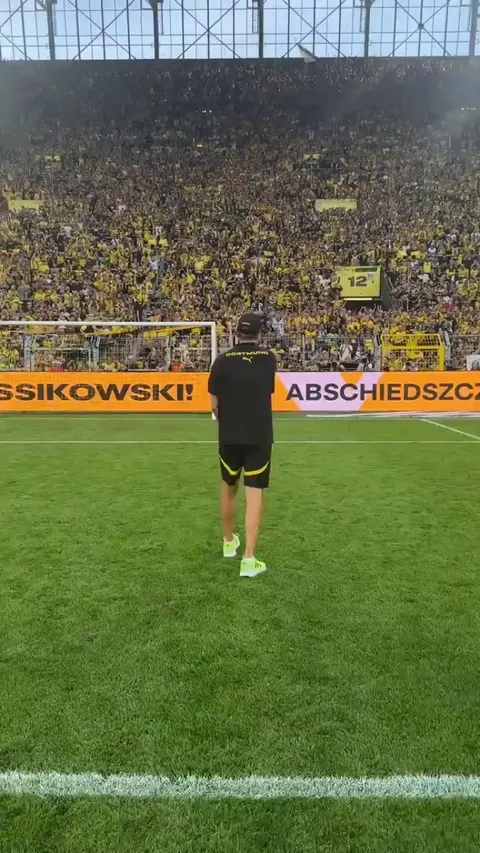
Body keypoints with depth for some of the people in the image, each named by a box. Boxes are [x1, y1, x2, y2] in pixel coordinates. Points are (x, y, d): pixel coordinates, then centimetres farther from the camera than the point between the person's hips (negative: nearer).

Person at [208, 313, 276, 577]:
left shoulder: (222, 361, -4)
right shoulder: (269, 359, -1)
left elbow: (214, 405, 1)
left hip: (229, 436, 1)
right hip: (260, 437, -1)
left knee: (229, 488, 20)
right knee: (254, 494, 2)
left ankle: (229, 541, 37)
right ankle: (248, 558, -3)